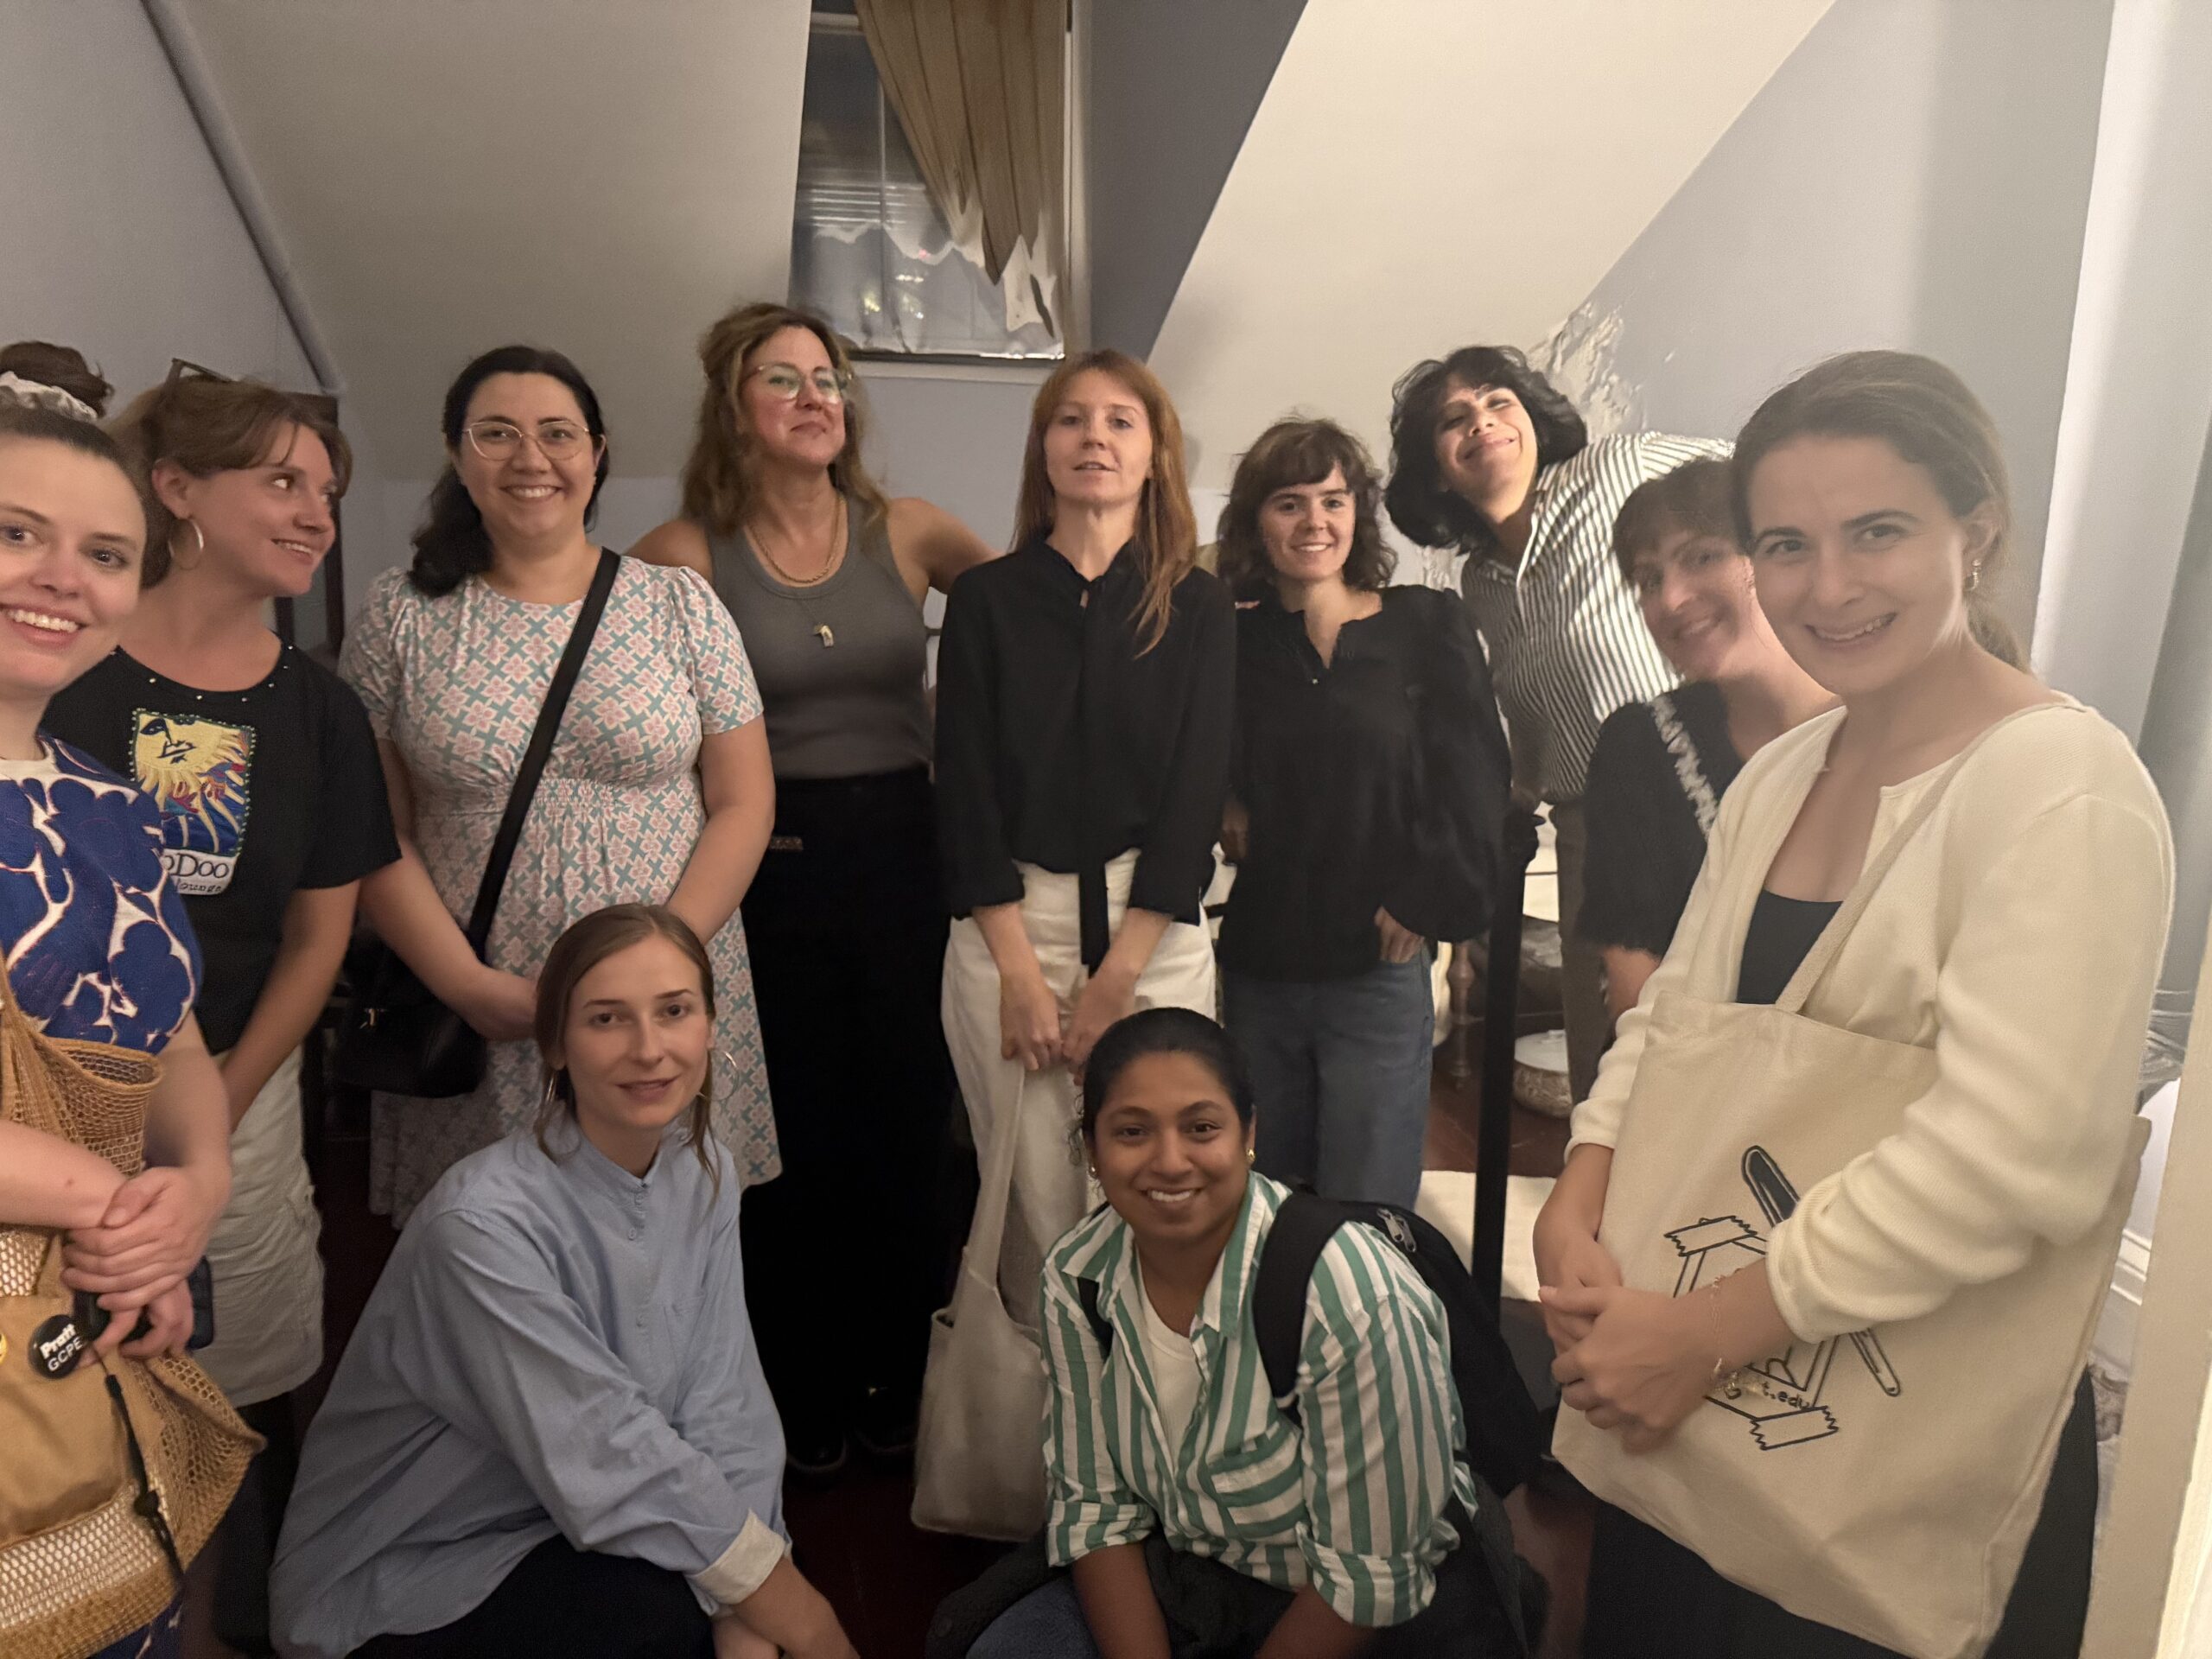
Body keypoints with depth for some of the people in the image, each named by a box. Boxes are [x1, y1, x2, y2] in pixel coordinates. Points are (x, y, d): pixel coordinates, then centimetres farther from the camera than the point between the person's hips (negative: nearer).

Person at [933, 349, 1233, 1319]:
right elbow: (966, 786, 1)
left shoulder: (1198, 609, 4)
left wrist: (1116, 976, -8)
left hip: (1153, 932, 0)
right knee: (1036, 1206, 2)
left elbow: (1197, 793, -2)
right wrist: (1019, 970, -7)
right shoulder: (986, 599, 5)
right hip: (1008, 923, 0)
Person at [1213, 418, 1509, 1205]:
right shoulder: (1232, 636, 7)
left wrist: (1425, 901, -6)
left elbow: (1473, 777, -2)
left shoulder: (1427, 624, 1)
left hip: (1378, 971, -3)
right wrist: (1221, 809, -6)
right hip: (1256, 969, 3)